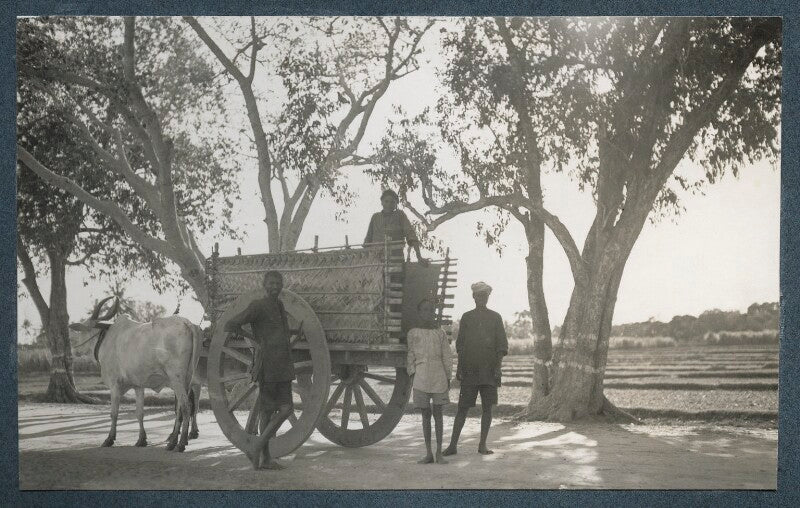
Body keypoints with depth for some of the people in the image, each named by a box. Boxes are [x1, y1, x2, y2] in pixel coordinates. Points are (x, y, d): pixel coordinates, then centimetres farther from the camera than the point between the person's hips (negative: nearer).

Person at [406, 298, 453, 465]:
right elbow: (411, 356, 9)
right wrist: (411, 373, 1)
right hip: (421, 378, 0)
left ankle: (439, 453, 4)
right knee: (425, 415, 4)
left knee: (437, 413, 0)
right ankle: (429, 454, 9)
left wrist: (448, 378, 4)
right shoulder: (413, 333, 5)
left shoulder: (440, 333, 5)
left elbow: (446, 357, 7)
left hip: (438, 377, 0)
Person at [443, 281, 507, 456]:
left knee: (487, 407, 2)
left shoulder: (495, 317, 7)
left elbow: (502, 345, 5)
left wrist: (498, 367, -5)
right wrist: (459, 367, 4)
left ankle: (482, 445, 10)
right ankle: (453, 445, 2)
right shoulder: (466, 317, 9)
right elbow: (460, 344, 10)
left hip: (489, 369, 0)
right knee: (463, 407, -1)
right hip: (469, 368, 0)